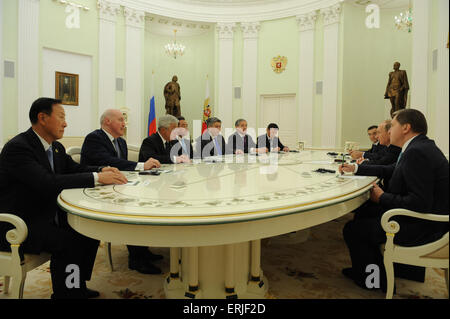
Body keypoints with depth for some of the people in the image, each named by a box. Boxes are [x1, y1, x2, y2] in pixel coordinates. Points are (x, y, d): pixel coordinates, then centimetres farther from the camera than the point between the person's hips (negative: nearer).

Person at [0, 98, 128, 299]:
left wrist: (103, 170, -7)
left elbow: (75, 169, 15)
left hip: (46, 217, 9)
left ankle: (78, 287, 17)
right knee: (69, 242, -27)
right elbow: (48, 183, -32)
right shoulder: (18, 147, -20)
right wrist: (96, 177, -32)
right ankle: (64, 294, -6)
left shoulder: (56, 147, 7)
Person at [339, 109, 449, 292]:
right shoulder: (419, 147, 8)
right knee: (363, 215, 19)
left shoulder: (417, 152, -25)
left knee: (352, 229, -5)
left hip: (422, 228, -10)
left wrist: (382, 198, -16)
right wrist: (355, 168, 22)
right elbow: (390, 170, 20)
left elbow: (420, 203, -30)